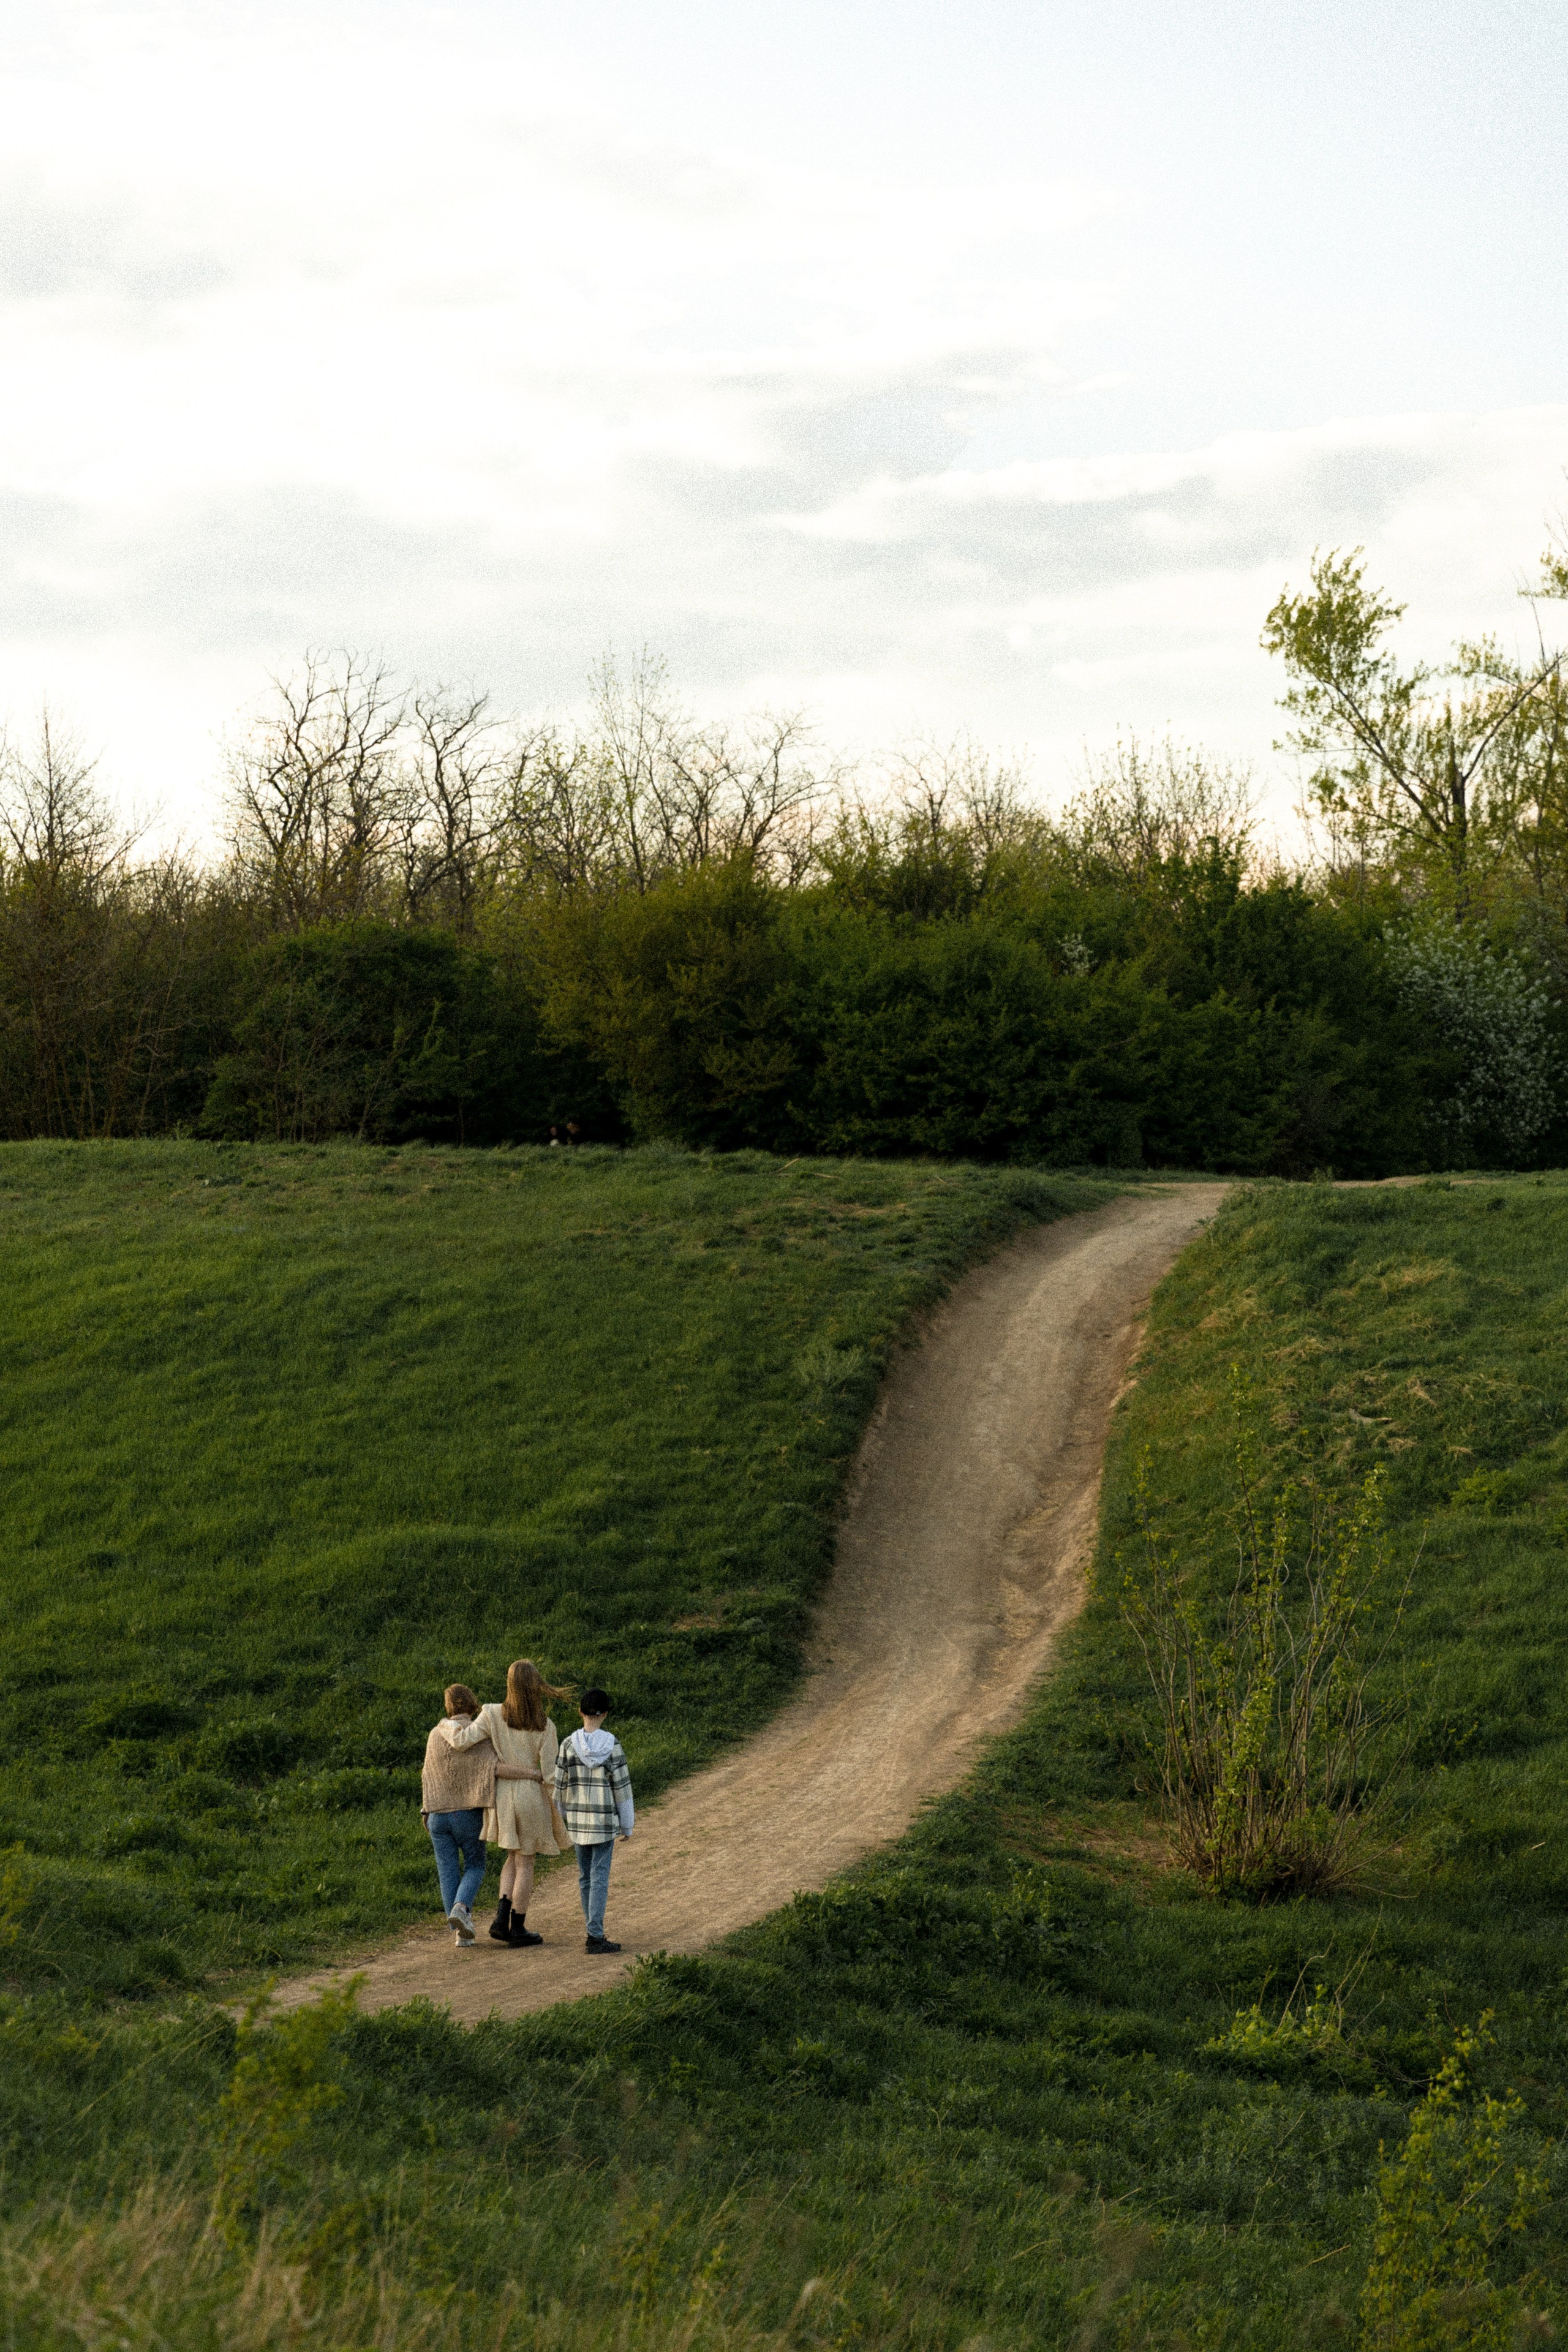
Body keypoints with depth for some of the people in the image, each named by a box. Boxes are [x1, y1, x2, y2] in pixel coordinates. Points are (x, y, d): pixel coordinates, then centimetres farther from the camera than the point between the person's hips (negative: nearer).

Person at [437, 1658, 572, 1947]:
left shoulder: (493, 1714, -9)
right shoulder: (545, 1726, -13)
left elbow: (462, 1740, -15)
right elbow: (550, 1774, -10)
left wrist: (446, 1726, 7)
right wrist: (558, 1814, 1)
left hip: (503, 1793, 3)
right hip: (532, 1795, -3)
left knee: (514, 1856, 22)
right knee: (525, 1862, 9)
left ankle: (502, 1917, 8)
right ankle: (518, 1928, 14)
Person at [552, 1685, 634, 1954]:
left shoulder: (569, 1745, -3)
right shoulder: (612, 1745, -9)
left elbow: (559, 1786, 2)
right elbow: (621, 1785, -5)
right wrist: (628, 1824, 4)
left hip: (577, 1821, 3)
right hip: (605, 1821, -3)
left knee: (585, 1878, 14)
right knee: (599, 1878, -3)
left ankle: (594, 1932, 20)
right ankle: (595, 1937, -8)